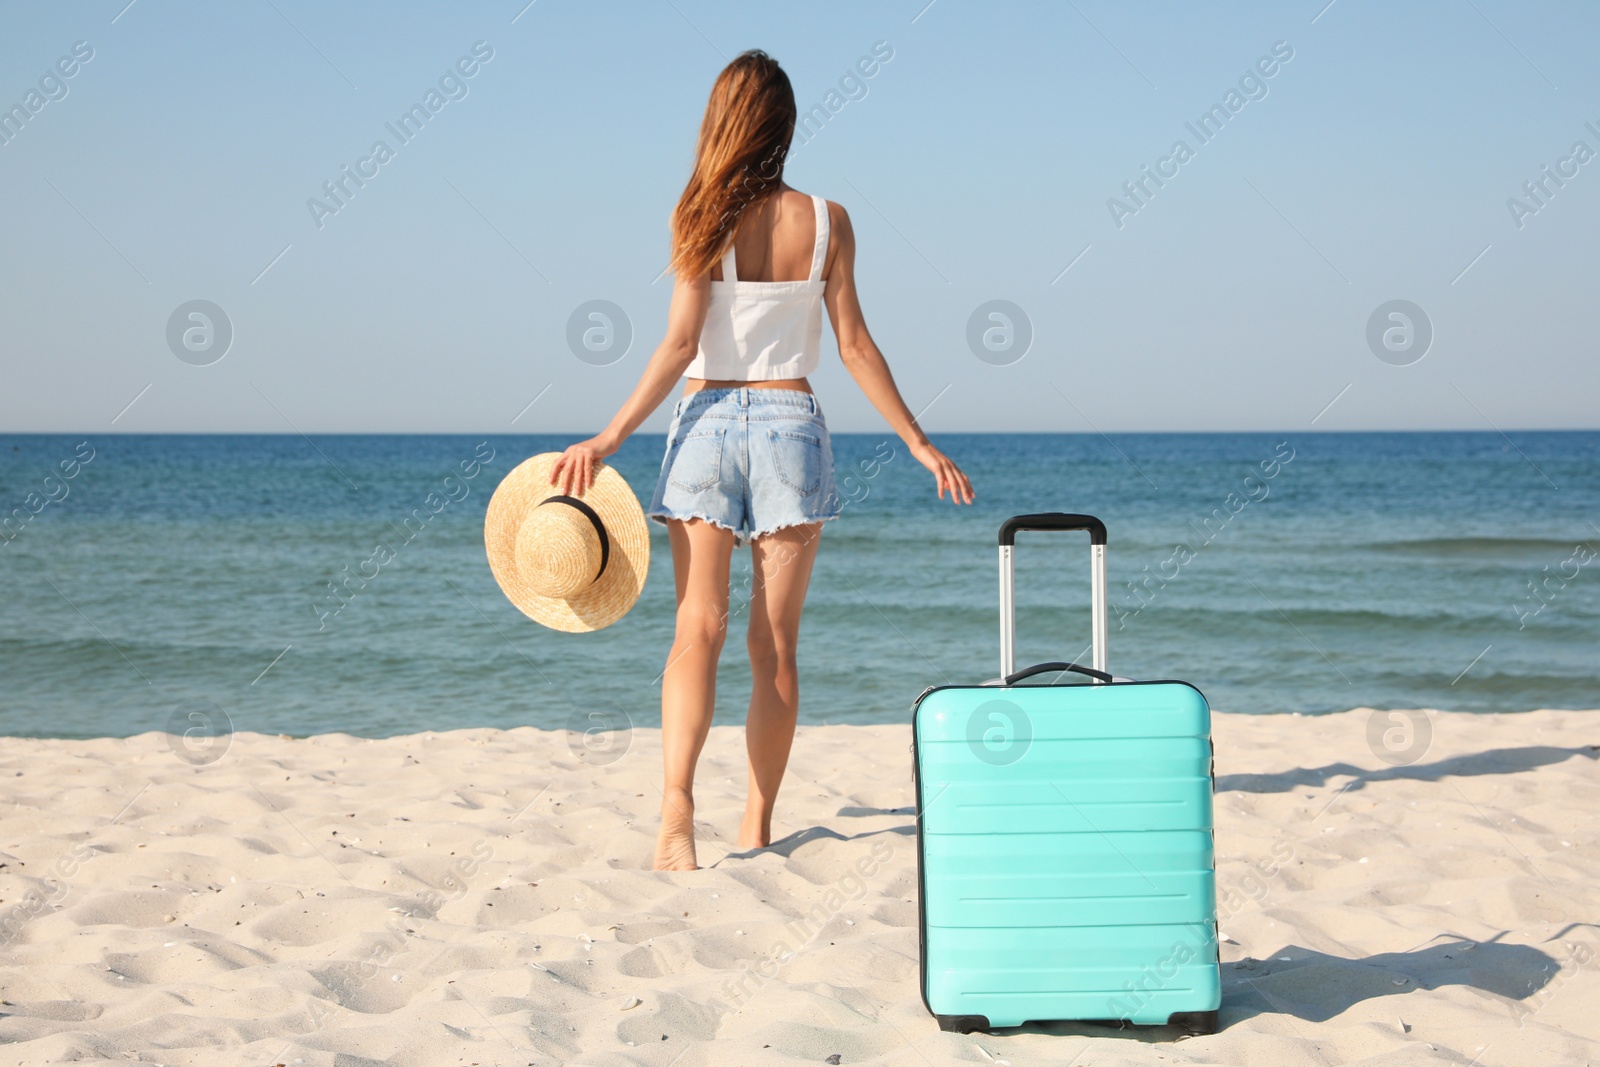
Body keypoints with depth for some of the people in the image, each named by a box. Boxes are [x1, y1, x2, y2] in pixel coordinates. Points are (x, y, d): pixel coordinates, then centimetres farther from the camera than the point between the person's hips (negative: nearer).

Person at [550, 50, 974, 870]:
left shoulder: (699, 218, -3)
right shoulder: (826, 222, 2)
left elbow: (681, 345, -10)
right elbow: (854, 346, 1)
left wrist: (608, 438, -8)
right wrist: (920, 443, 9)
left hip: (706, 423, -1)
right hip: (791, 424, 1)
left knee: (698, 628, -7)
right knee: (776, 645, 7)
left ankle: (677, 805, -25)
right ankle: (757, 826, 14)